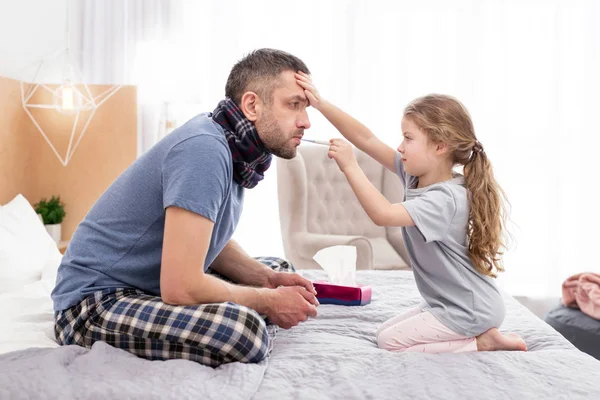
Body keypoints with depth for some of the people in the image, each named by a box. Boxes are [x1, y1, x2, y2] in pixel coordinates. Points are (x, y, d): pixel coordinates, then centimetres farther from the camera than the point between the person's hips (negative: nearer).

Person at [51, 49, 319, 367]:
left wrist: (267, 278, -1)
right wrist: (268, 301, -14)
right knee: (244, 331, -33)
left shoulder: (233, 150, 2)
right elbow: (180, 288, -29)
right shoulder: (204, 149, -26)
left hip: (159, 282, 10)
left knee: (279, 269, 13)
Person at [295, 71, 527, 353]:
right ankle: (482, 336, 12)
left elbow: (384, 215, -40)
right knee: (388, 330, 16)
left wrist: (349, 167, -35)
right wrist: (321, 104, -11)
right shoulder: (415, 176, -3)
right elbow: (366, 140, -6)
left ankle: (482, 343, -1)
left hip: (469, 310, -9)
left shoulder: (445, 199, -29)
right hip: (448, 302, 9)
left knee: (389, 340, -7)